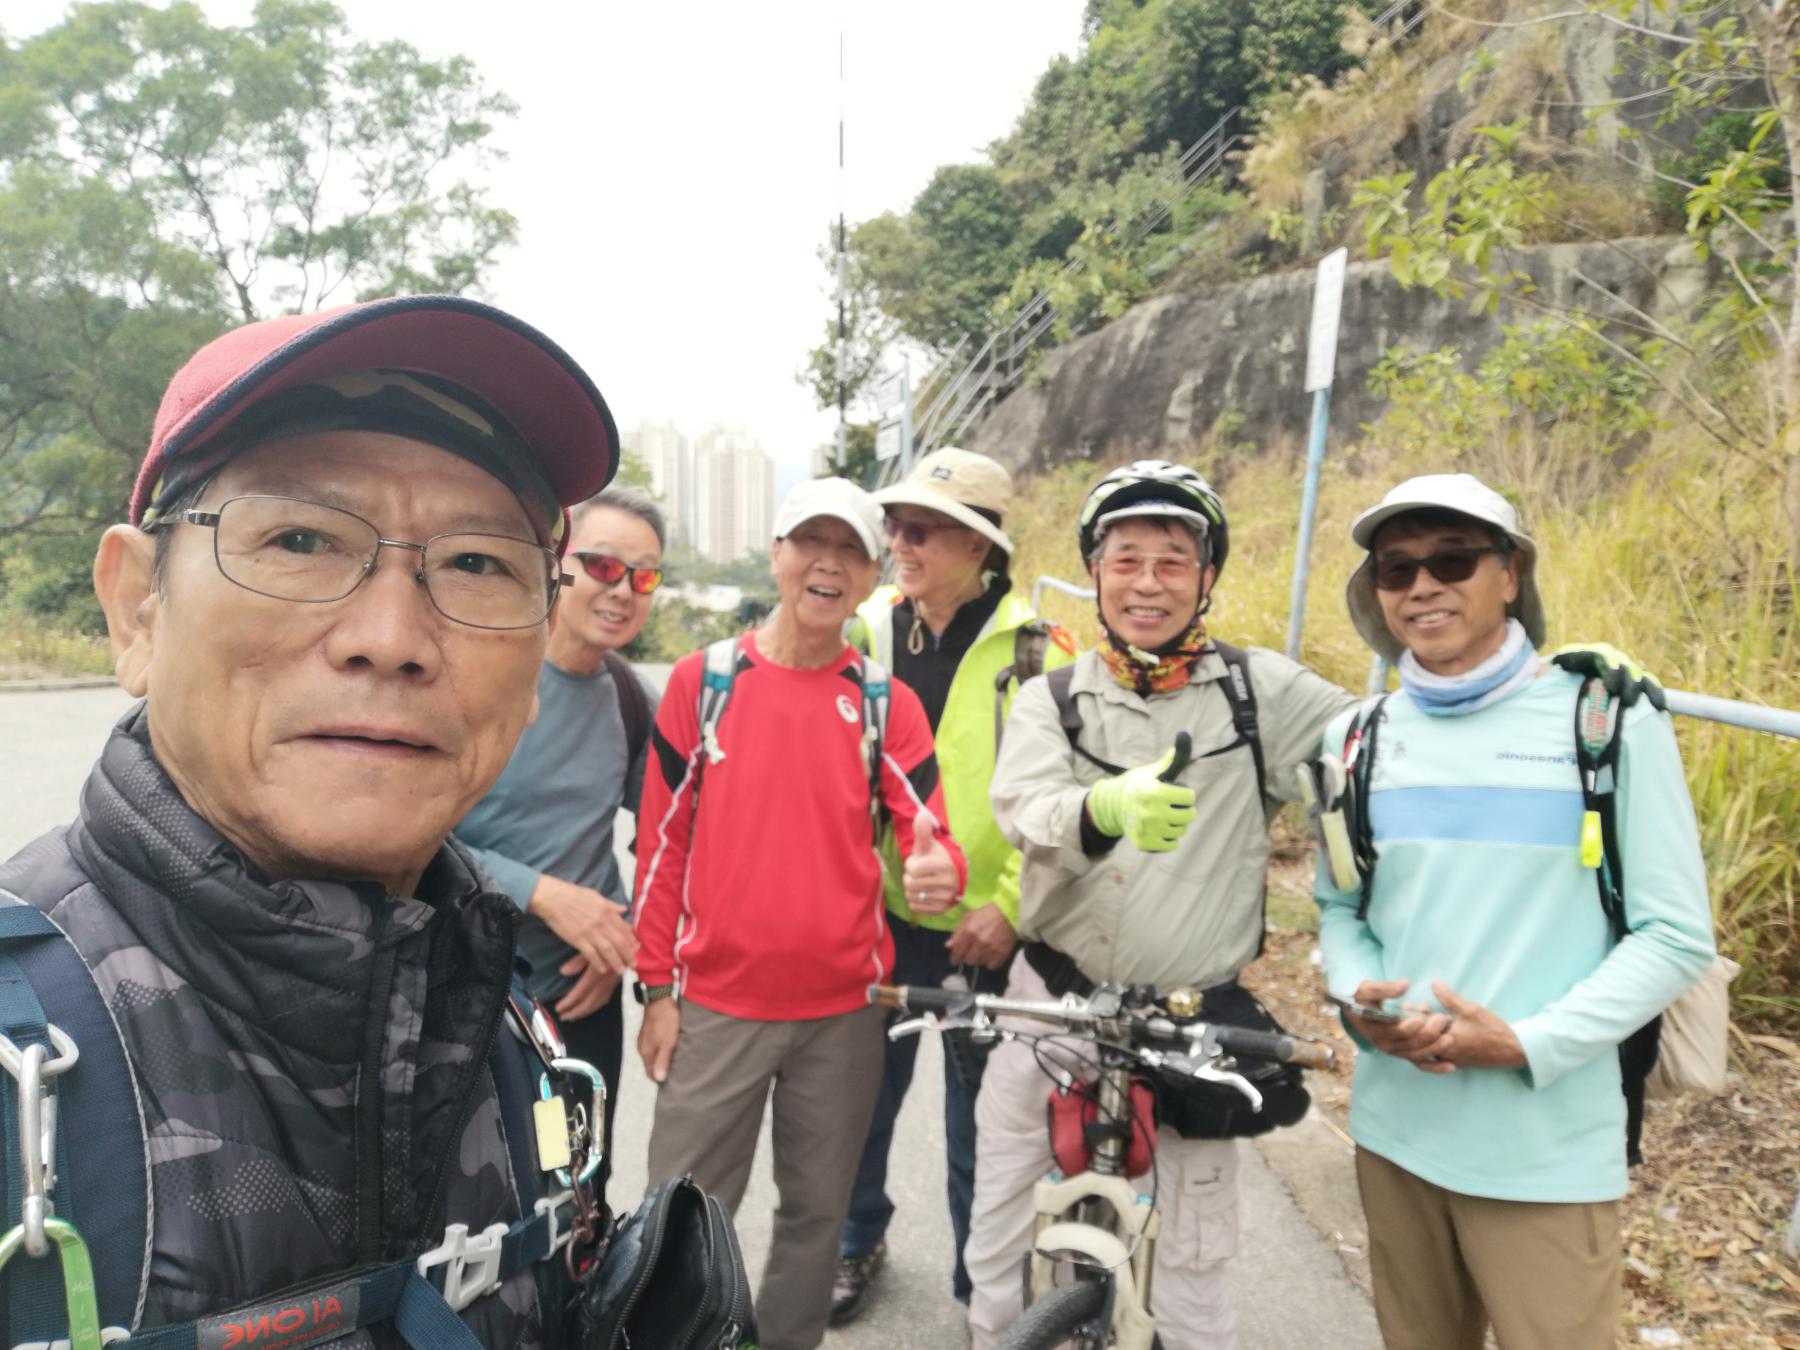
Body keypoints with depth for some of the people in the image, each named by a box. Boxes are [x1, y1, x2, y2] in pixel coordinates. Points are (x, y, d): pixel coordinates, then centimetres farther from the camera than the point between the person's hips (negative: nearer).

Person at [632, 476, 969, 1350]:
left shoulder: (888, 704, -1)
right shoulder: (701, 680, -3)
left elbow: (929, 836, -5)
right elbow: (662, 842, 0)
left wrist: (939, 871, -29)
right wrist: (657, 988, 0)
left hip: (844, 1006, 1)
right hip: (716, 1002, -1)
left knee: (818, 1205, 18)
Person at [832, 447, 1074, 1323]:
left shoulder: (1036, 650, -9)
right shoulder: (867, 632, 1)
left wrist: (1012, 904, -12)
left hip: (987, 926, -2)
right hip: (881, 916, 3)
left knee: (982, 1112, 13)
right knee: (864, 1091, 14)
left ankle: (983, 1280, 35)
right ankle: (858, 1240, 41)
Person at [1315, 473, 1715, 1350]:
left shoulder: (1610, 720, -7)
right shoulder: (1357, 738, 4)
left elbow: (1677, 935, -7)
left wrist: (1529, 1046, -17)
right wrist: (1360, 999, -9)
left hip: (1546, 1151, -4)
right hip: (1393, 1130, 4)